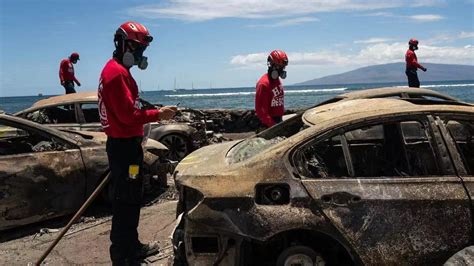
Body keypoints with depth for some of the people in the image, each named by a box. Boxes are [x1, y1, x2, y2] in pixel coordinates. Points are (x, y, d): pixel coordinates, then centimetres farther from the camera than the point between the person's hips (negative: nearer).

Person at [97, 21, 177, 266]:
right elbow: (128, 115, -22)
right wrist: (158, 114, -13)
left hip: (123, 142, 11)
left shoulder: (117, 70, 17)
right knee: (126, 201, -4)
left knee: (130, 199, 18)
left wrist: (153, 114, 8)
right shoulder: (117, 72, -16)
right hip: (124, 145, -11)